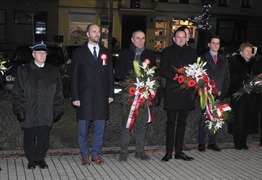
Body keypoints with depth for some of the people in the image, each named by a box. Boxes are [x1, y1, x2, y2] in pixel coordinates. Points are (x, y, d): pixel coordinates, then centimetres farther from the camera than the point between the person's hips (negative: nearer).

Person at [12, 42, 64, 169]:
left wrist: (57, 111, 3)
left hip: (46, 114, 1)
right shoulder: (23, 71, 6)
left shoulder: (53, 72, 10)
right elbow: (17, 93, 3)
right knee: (30, 138, 5)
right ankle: (31, 160, 20)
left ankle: (40, 159, 19)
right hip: (28, 114, -1)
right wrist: (19, 110, -4)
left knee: (44, 138, 2)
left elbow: (58, 93, 9)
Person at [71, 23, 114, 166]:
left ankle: (96, 154, 20)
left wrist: (110, 94, 6)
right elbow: (74, 77, 0)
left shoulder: (105, 52, 12)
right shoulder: (78, 53, 2)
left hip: (102, 97, 3)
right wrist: (75, 97, -6)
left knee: (100, 127, 7)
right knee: (83, 128, 4)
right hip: (84, 97, -2)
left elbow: (110, 74, 12)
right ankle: (85, 155, 18)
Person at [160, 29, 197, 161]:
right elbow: (163, 71, -3)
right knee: (171, 121, -1)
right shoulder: (167, 51, 5)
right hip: (172, 91, -3)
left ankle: (179, 151, 14)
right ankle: (169, 152, 5)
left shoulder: (191, 52, 14)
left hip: (186, 92, 3)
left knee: (182, 122, 7)